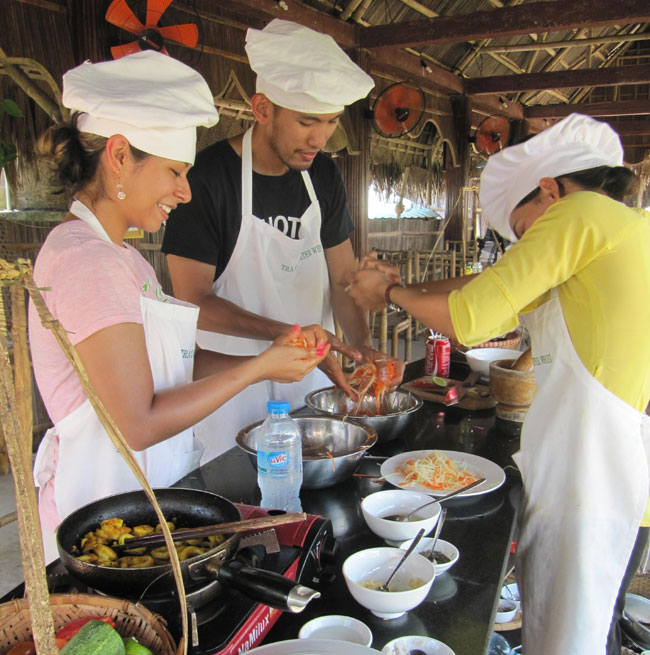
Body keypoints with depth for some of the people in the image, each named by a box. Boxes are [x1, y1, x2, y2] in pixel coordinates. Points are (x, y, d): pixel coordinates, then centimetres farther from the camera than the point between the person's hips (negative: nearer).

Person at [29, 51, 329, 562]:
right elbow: (139, 422, -23)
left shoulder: (116, 254, 10)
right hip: (103, 509, -9)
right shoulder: (86, 261, -21)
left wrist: (271, 357, -4)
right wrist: (258, 368, -16)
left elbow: (170, 363, 7)